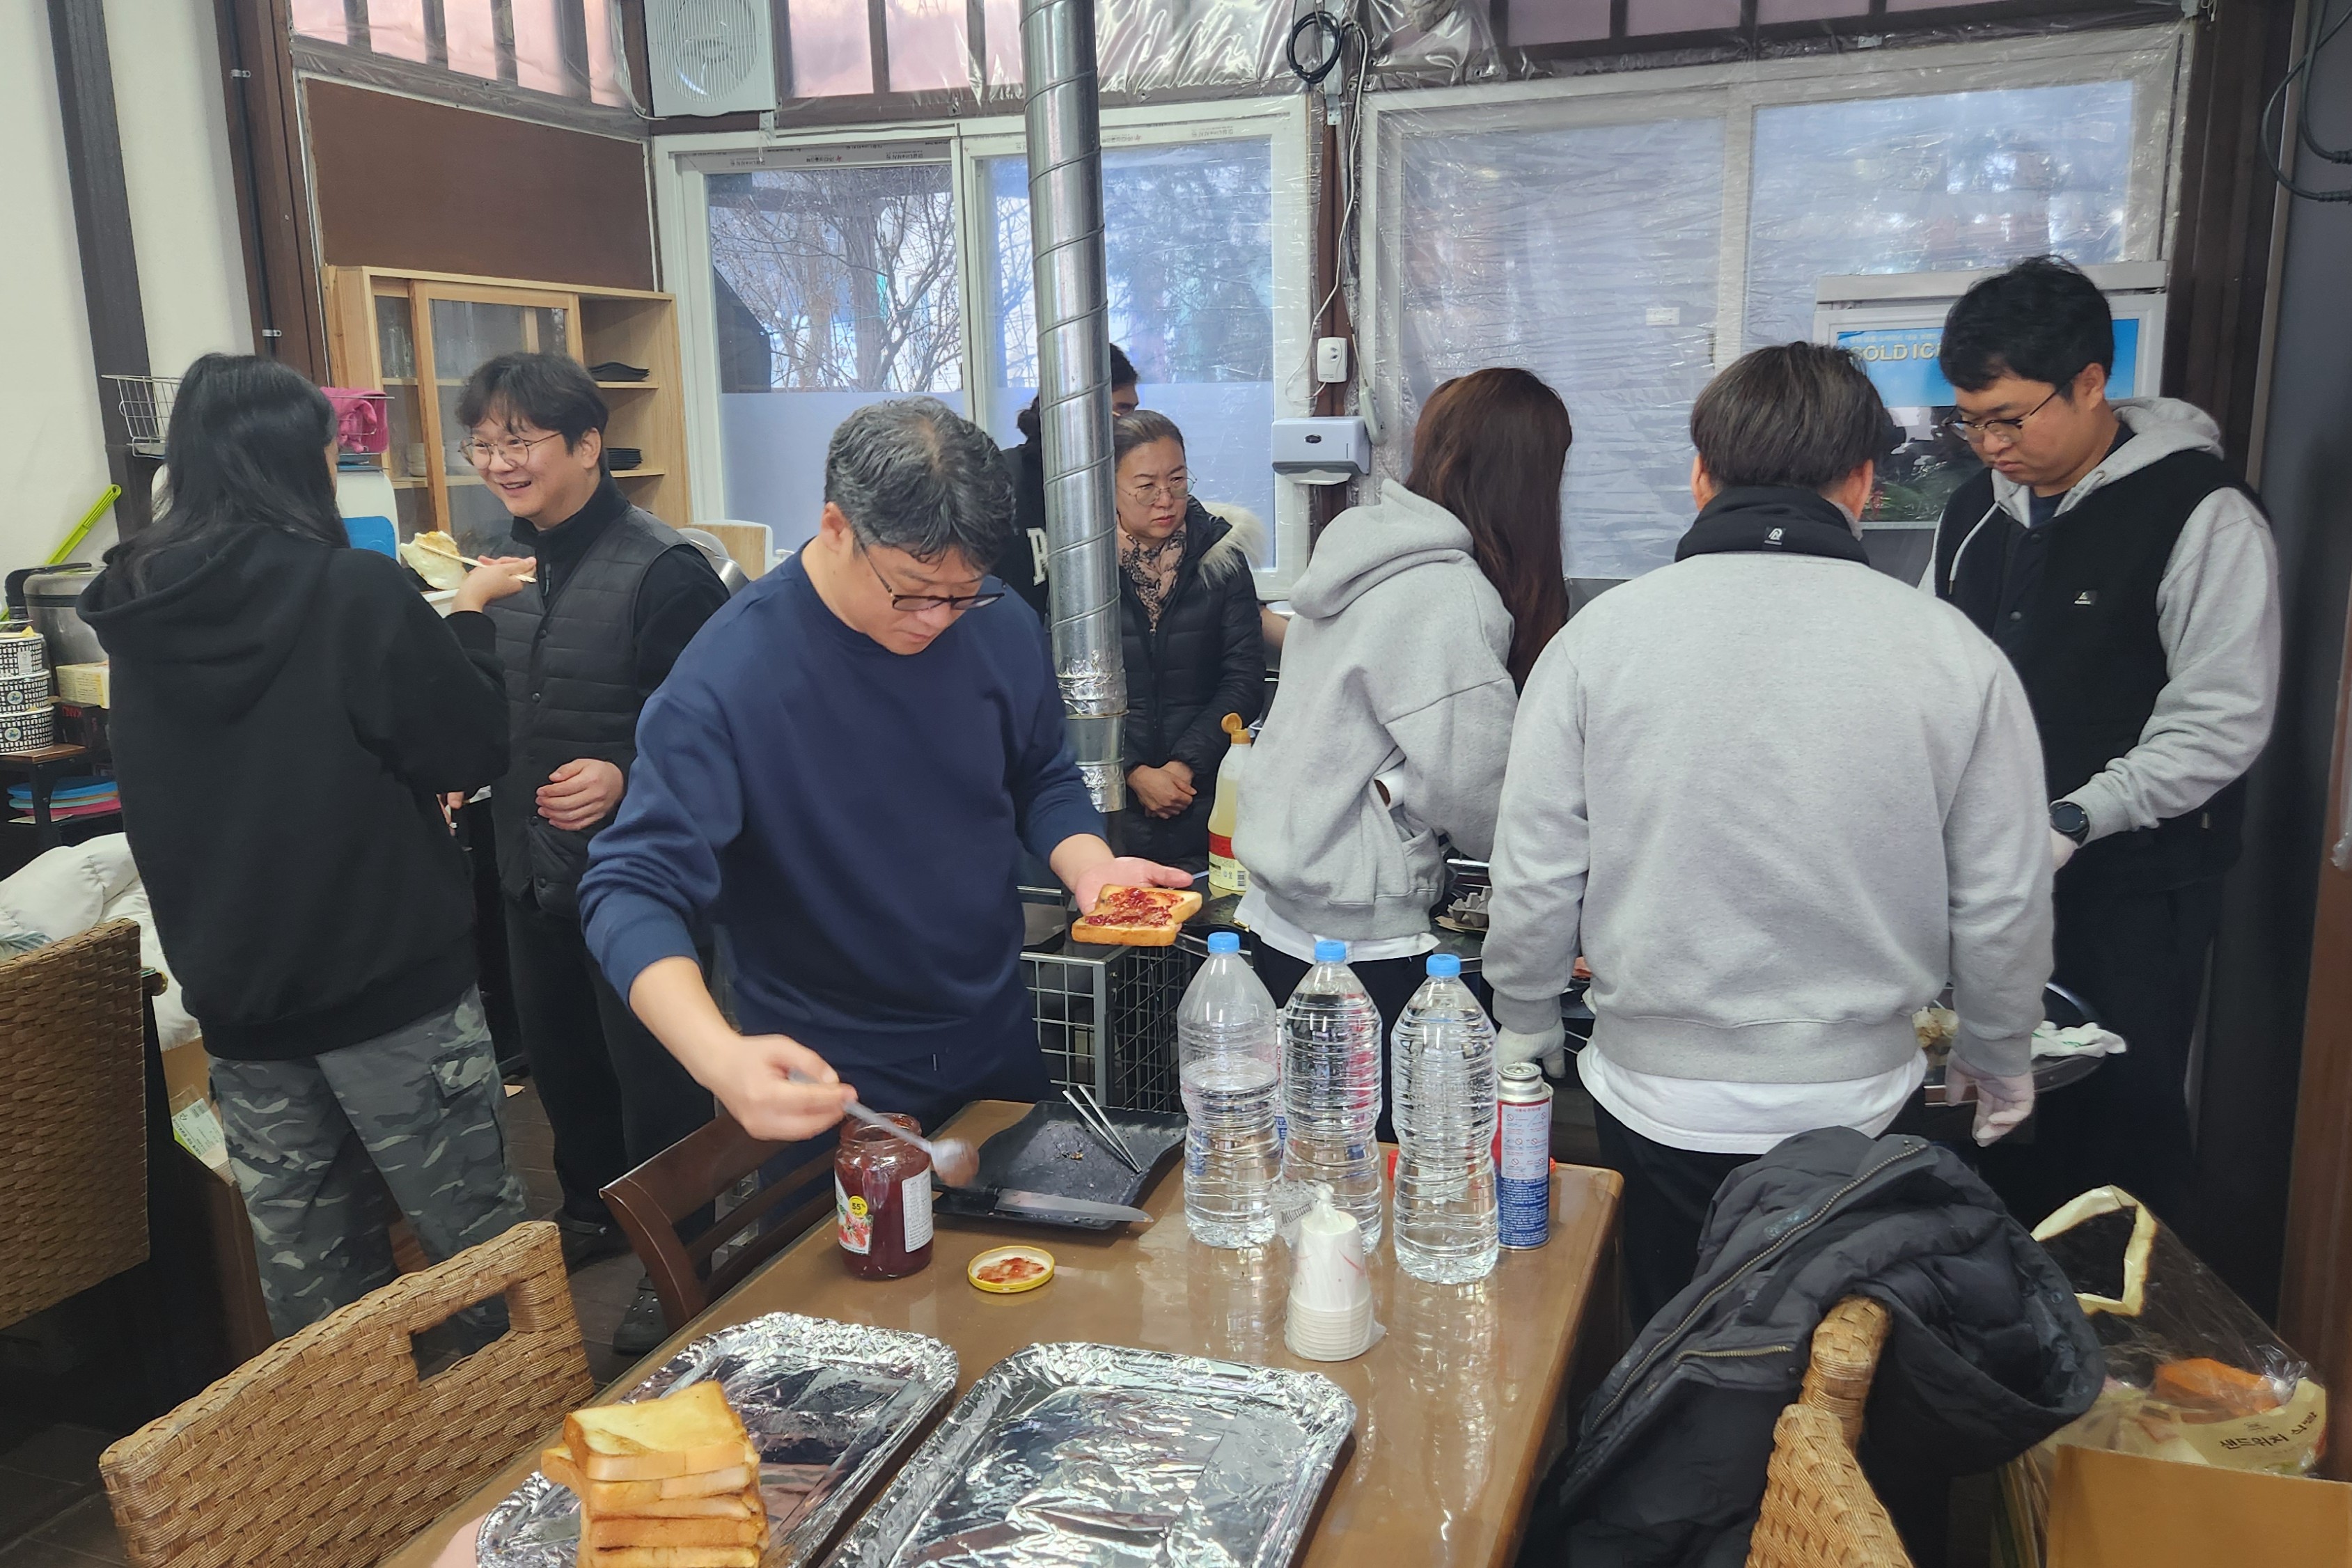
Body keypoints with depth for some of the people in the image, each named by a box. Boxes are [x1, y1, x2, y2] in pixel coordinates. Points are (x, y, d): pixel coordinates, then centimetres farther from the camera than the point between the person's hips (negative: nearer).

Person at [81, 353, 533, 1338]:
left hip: (236, 998, 6)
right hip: (393, 979, -6)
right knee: (479, 1246, 6)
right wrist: (468, 618, 4)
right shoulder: (355, 591, -15)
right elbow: (475, 750, -9)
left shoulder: (137, 613, 3)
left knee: (308, 1275, 15)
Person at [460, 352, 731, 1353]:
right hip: (531, 869, 8)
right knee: (557, 1057, 21)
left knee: (655, 1078, 3)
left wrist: (628, 776, -32)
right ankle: (591, 1211, 43)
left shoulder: (660, 570, -17)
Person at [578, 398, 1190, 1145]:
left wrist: (1089, 866, -15)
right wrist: (721, 1058, -42)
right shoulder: (728, 675, -23)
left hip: (999, 1047, 5)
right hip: (824, 1081, -4)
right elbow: (635, 889, -25)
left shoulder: (1001, 627, -9)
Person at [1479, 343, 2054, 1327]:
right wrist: (1999, 1058, 18)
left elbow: (1533, 881, -6)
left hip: (1656, 1095, 0)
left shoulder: (1599, 636, -9)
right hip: (1857, 1096, 1)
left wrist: (1524, 1028, 12)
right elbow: (2003, 904, -1)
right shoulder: (1954, 654, -7)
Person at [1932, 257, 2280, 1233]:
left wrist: (2075, 820, -24)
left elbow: (2221, 722, -17)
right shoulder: (1978, 509, 9)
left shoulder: (2203, 517, -12)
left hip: (2135, 889, -6)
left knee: (2125, 1121, 3)